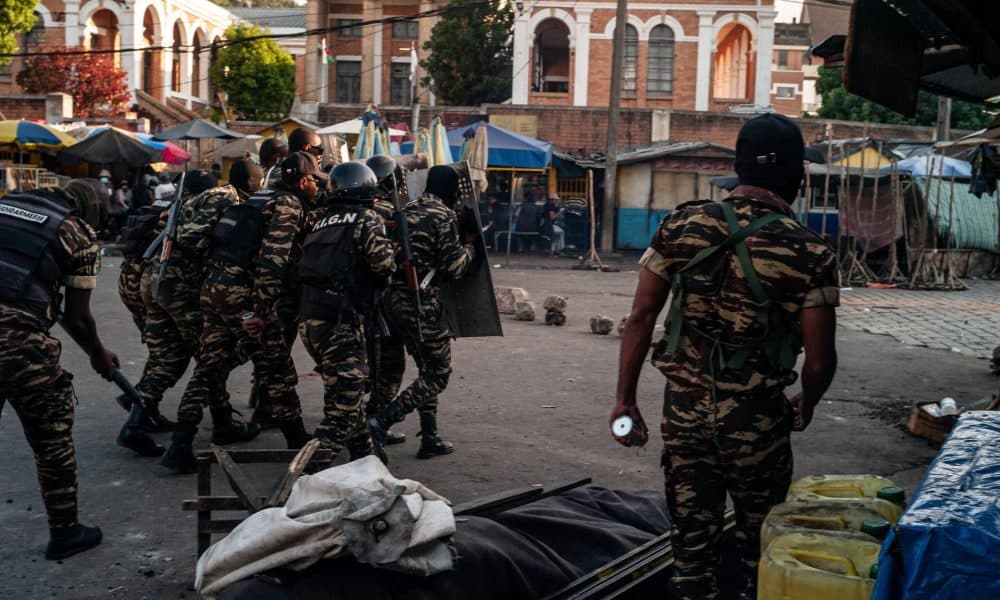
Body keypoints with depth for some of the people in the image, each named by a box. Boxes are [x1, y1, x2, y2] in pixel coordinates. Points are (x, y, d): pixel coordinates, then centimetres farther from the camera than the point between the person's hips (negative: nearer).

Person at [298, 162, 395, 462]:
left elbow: (308, 260, 18)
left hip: (308, 318, 7)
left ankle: (362, 449, 32)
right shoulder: (367, 220, -4)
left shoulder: (321, 218, 15)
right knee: (347, 395, -1)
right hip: (339, 321, -7)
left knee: (342, 388, 20)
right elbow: (383, 262, -14)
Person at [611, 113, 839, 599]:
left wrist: (624, 399, 4)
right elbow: (819, 359, -7)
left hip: (684, 409, 2)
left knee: (692, 539, 14)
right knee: (759, 545, 18)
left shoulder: (680, 226, -4)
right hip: (755, 418, -2)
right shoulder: (809, 253, -11)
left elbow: (641, 316, -4)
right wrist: (805, 407, 13)